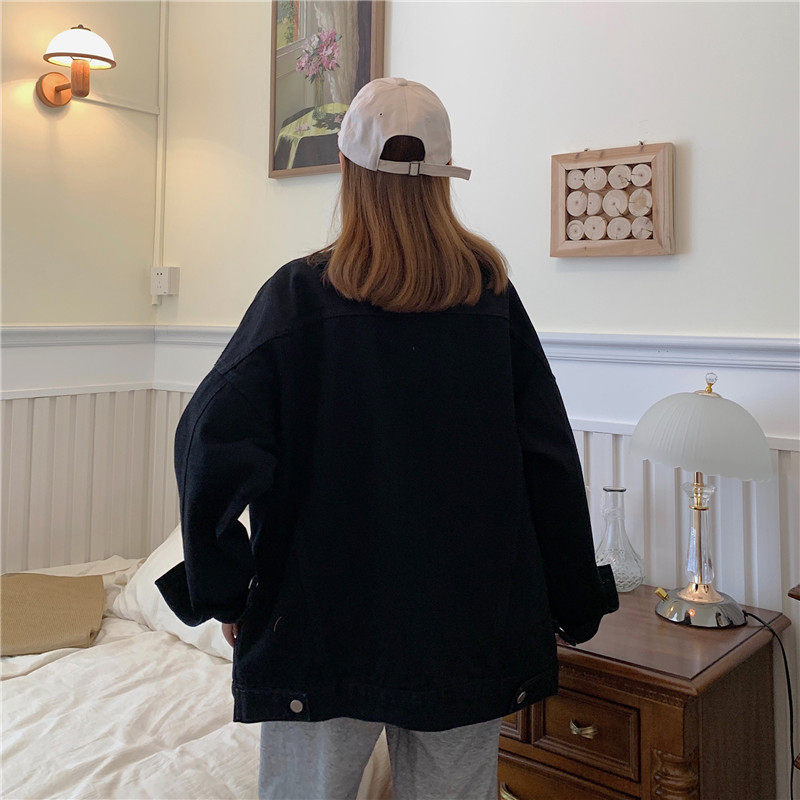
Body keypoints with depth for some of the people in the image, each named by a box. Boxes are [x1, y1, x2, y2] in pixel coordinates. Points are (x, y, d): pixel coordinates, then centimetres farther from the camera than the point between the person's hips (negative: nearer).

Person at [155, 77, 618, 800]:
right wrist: (573, 601, 9)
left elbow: (213, 440, -17)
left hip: (323, 623, -2)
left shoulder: (302, 293, -10)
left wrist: (224, 590, -5)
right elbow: (549, 453, -1)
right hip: (474, 625, 3)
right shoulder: (491, 292, -2)